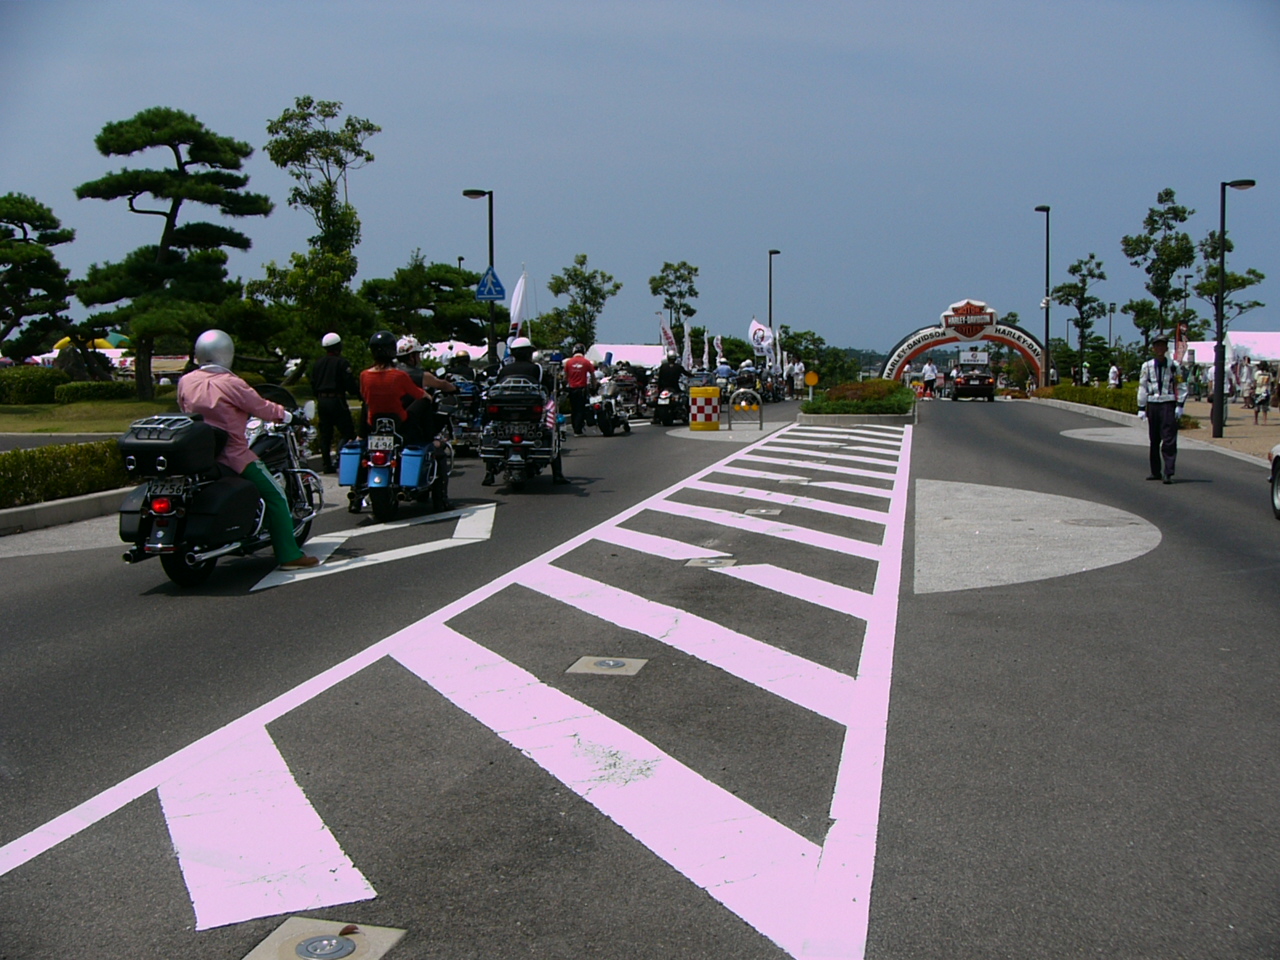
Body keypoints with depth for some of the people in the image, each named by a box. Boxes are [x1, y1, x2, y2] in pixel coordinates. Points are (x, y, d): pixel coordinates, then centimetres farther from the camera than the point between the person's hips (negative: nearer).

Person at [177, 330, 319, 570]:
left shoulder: (185, 382, 3)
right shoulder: (231, 384, -14)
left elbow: (185, 411, 16)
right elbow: (261, 407, -7)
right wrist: (285, 414, 10)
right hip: (233, 455, -7)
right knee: (274, 496, 1)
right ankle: (289, 555, -2)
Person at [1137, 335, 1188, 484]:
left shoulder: (1174, 365, 2)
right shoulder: (1146, 366, 6)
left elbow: (1181, 386, 4)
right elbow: (1142, 388, 8)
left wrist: (1180, 406, -5)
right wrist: (1141, 408, 5)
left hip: (1169, 405, -3)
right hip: (1152, 404, 3)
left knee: (1169, 440, -9)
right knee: (1154, 441, 10)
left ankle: (1168, 473, -11)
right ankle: (1155, 472, 20)